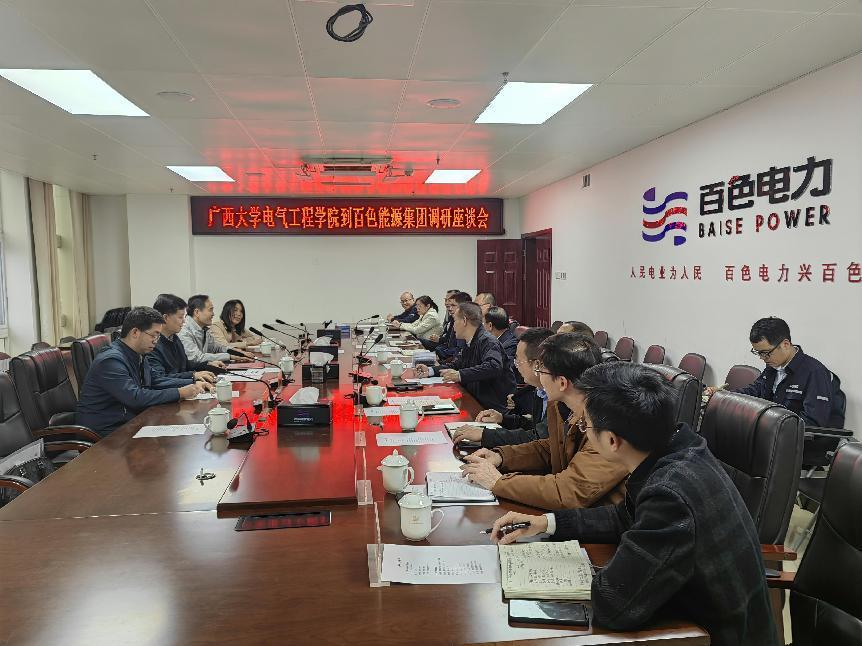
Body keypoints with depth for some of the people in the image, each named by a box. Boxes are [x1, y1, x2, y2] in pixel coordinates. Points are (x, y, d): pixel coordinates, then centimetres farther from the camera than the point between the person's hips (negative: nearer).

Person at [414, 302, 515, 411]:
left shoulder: (487, 341, -17)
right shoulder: (470, 343, 12)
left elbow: (493, 367, -34)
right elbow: (456, 366, 24)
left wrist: (460, 375, -36)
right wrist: (430, 371, 15)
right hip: (477, 402, 8)